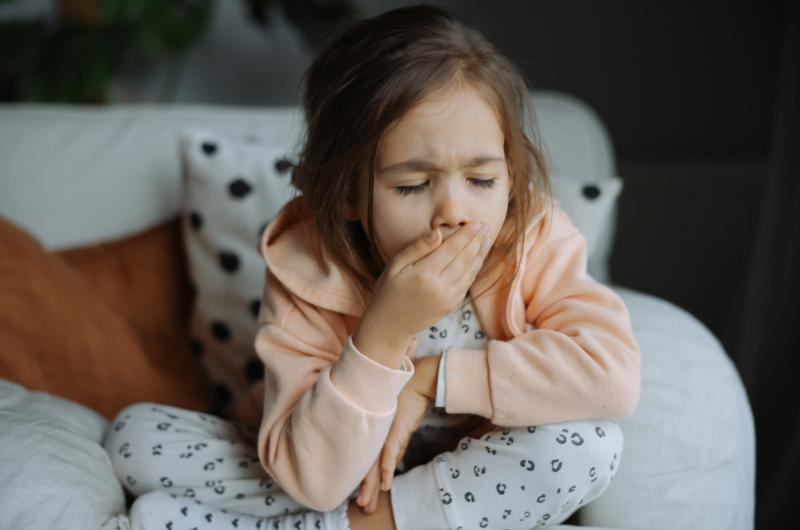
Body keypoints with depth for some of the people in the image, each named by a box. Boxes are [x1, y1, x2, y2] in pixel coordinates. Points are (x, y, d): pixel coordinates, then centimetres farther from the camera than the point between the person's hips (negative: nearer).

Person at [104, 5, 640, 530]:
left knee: (589, 444, -31)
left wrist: (431, 378, -30)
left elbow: (615, 373, -34)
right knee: (137, 434, -13)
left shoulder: (535, 240, -18)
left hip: (485, 482, 0)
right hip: (339, 478, 0)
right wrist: (382, 333, -39)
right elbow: (315, 482, -25)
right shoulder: (306, 273, -21)